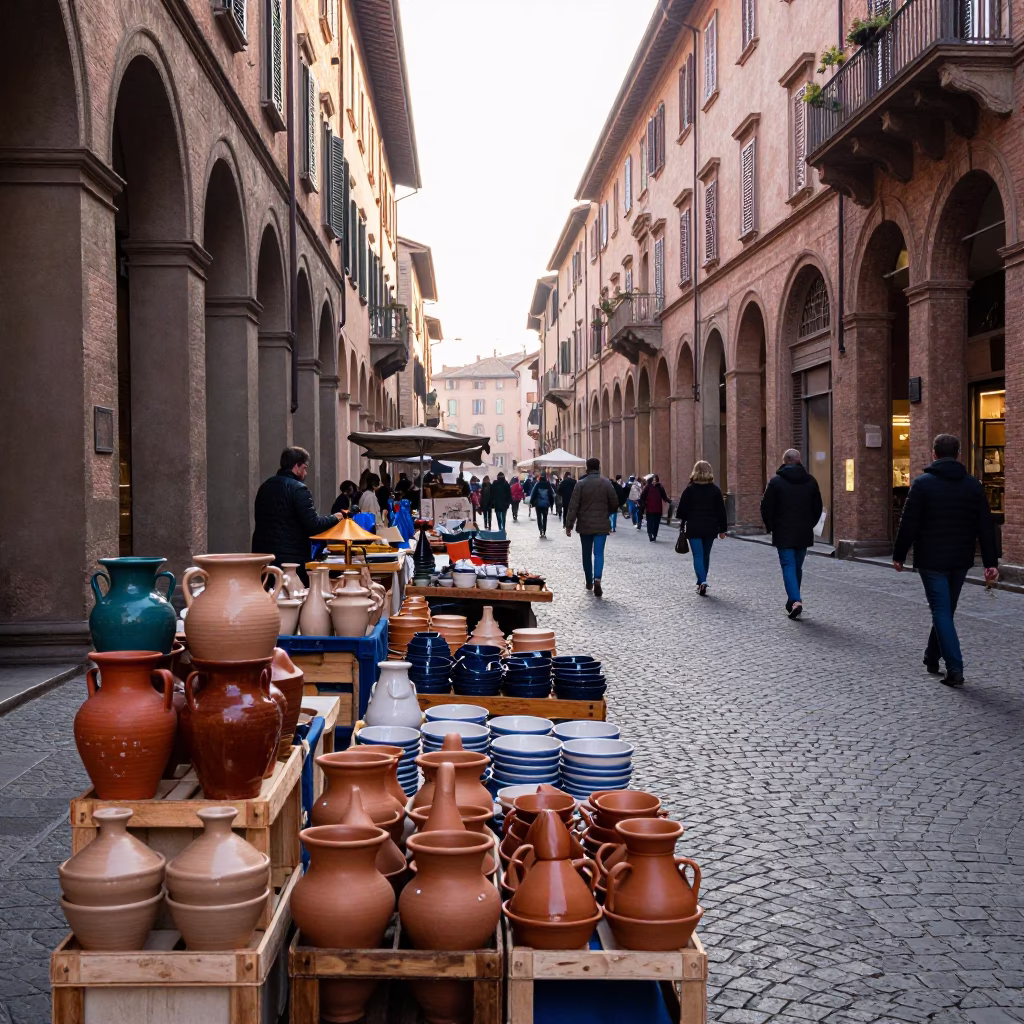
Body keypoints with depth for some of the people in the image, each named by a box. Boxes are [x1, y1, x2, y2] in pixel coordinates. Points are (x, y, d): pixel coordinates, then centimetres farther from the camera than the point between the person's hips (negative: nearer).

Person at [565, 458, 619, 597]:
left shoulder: (581, 484, -5)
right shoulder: (606, 483, -4)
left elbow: (573, 506, -8)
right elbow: (615, 504, 1)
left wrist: (569, 525, -4)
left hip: (585, 525, 1)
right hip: (602, 525, 0)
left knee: (587, 554, 14)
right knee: (599, 553, -4)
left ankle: (589, 582, 23)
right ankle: (597, 579, -25)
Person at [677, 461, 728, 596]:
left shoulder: (690, 489, -5)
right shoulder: (715, 489, 1)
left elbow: (682, 509, -3)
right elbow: (721, 511, 2)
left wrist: (683, 525, 9)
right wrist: (722, 529, 8)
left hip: (693, 528, -2)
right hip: (711, 528, 3)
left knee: (698, 556, -4)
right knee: (706, 555, 15)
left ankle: (702, 581, -22)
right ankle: (701, 583, 22)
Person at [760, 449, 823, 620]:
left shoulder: (776, 481, -7)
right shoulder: (810, 481, 6)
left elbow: (766, 507, -6)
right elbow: (818, 507, 11)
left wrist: (771, 527, 7)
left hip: (783, 534, -4)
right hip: (804, 534, 4)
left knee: (788, 566, -5)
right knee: (798, 567, 14)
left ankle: (795, 601, -21)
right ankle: (794, 601, 23)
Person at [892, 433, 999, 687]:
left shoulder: (923, 483, -8)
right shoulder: (973, 485, 4)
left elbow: (908, 524, -10)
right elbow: (985, 527, 2)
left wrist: (899, 556, -1)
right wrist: (990, 562, 3)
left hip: (932, 560, -4)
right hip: (960, 560, 4)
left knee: (941, 612, -3)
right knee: (946, 610, 19)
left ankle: (955, 670, -11)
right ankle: (932, 658, 32)